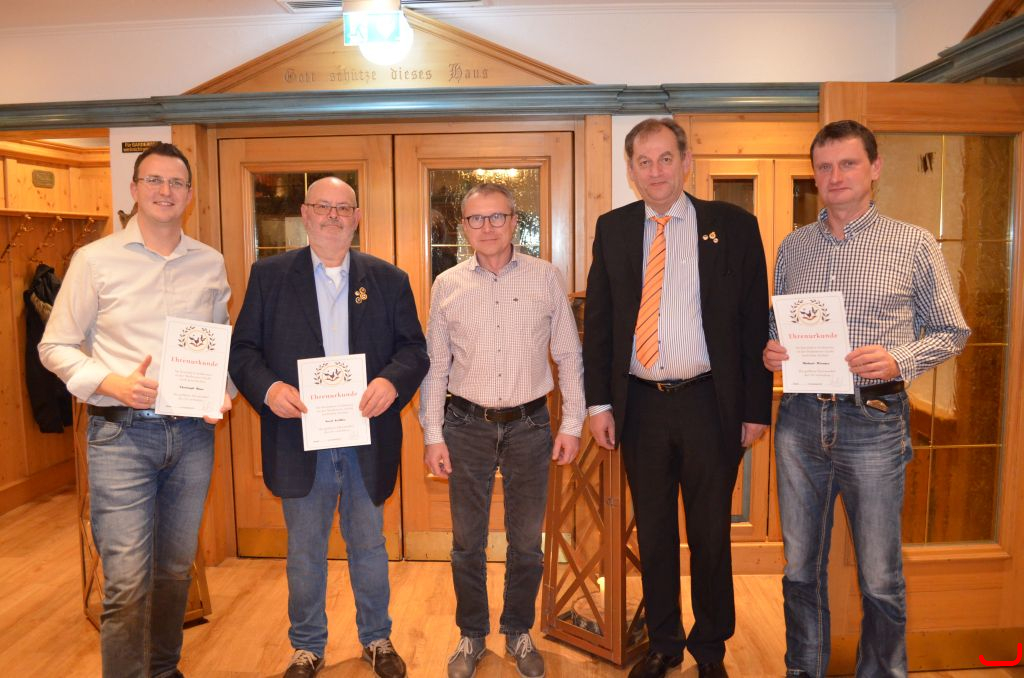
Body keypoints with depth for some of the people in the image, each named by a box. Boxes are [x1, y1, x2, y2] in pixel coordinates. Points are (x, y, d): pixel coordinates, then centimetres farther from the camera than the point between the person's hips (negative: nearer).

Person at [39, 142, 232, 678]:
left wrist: (223, 392, -3)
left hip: (192, 432, 3)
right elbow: (55, 346, 2)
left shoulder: (210, 263, 7)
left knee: (175, 569, 16)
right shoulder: (95, 260, -1)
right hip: (121, 433, -3)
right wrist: (110, 383, -14)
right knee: (127, 582, -5)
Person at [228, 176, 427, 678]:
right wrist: (268, 389, -19)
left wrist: (392, 381, -19)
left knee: (369, 547, 16)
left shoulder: (388, 279, 4)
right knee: (304, 553, 15)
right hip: (300, 438, 0)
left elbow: (414, 348, 1)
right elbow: (243, 349, 0)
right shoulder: (269, 275, 3)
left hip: (367, 439, 1)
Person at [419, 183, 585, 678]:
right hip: (466, 426, 1)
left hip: (529, 425, 0)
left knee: (526, 540, 12)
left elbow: (568, 355, 2)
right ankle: (471, 636, 33)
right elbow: (435, 366, 4)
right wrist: (433, 436, 2)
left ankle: (519, 633, 34)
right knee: (467, 541, 12)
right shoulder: (446, 285, 1)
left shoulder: (546, 278, -2)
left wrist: (571, 424, 0)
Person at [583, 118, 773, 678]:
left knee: (711, 533, 11)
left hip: (708, 403, -2)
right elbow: (596, 320, 6)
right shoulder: (612, 228, 6)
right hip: (640, 405, 2)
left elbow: (754, 322, -1)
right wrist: (598, 402, 1)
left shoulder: (733, 226, 0)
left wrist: (756, 409, -3)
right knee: (652, 532, 14)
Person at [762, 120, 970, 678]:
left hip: (873, 420, -3)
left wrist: (900, 360, -15)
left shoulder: (915, 245, 0)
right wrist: (770, 351, -4)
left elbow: (951, 332, 3)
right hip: (800, 418, 3)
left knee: (880, 578, 7)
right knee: (800, 568, 14)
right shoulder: (792, 247, 9)